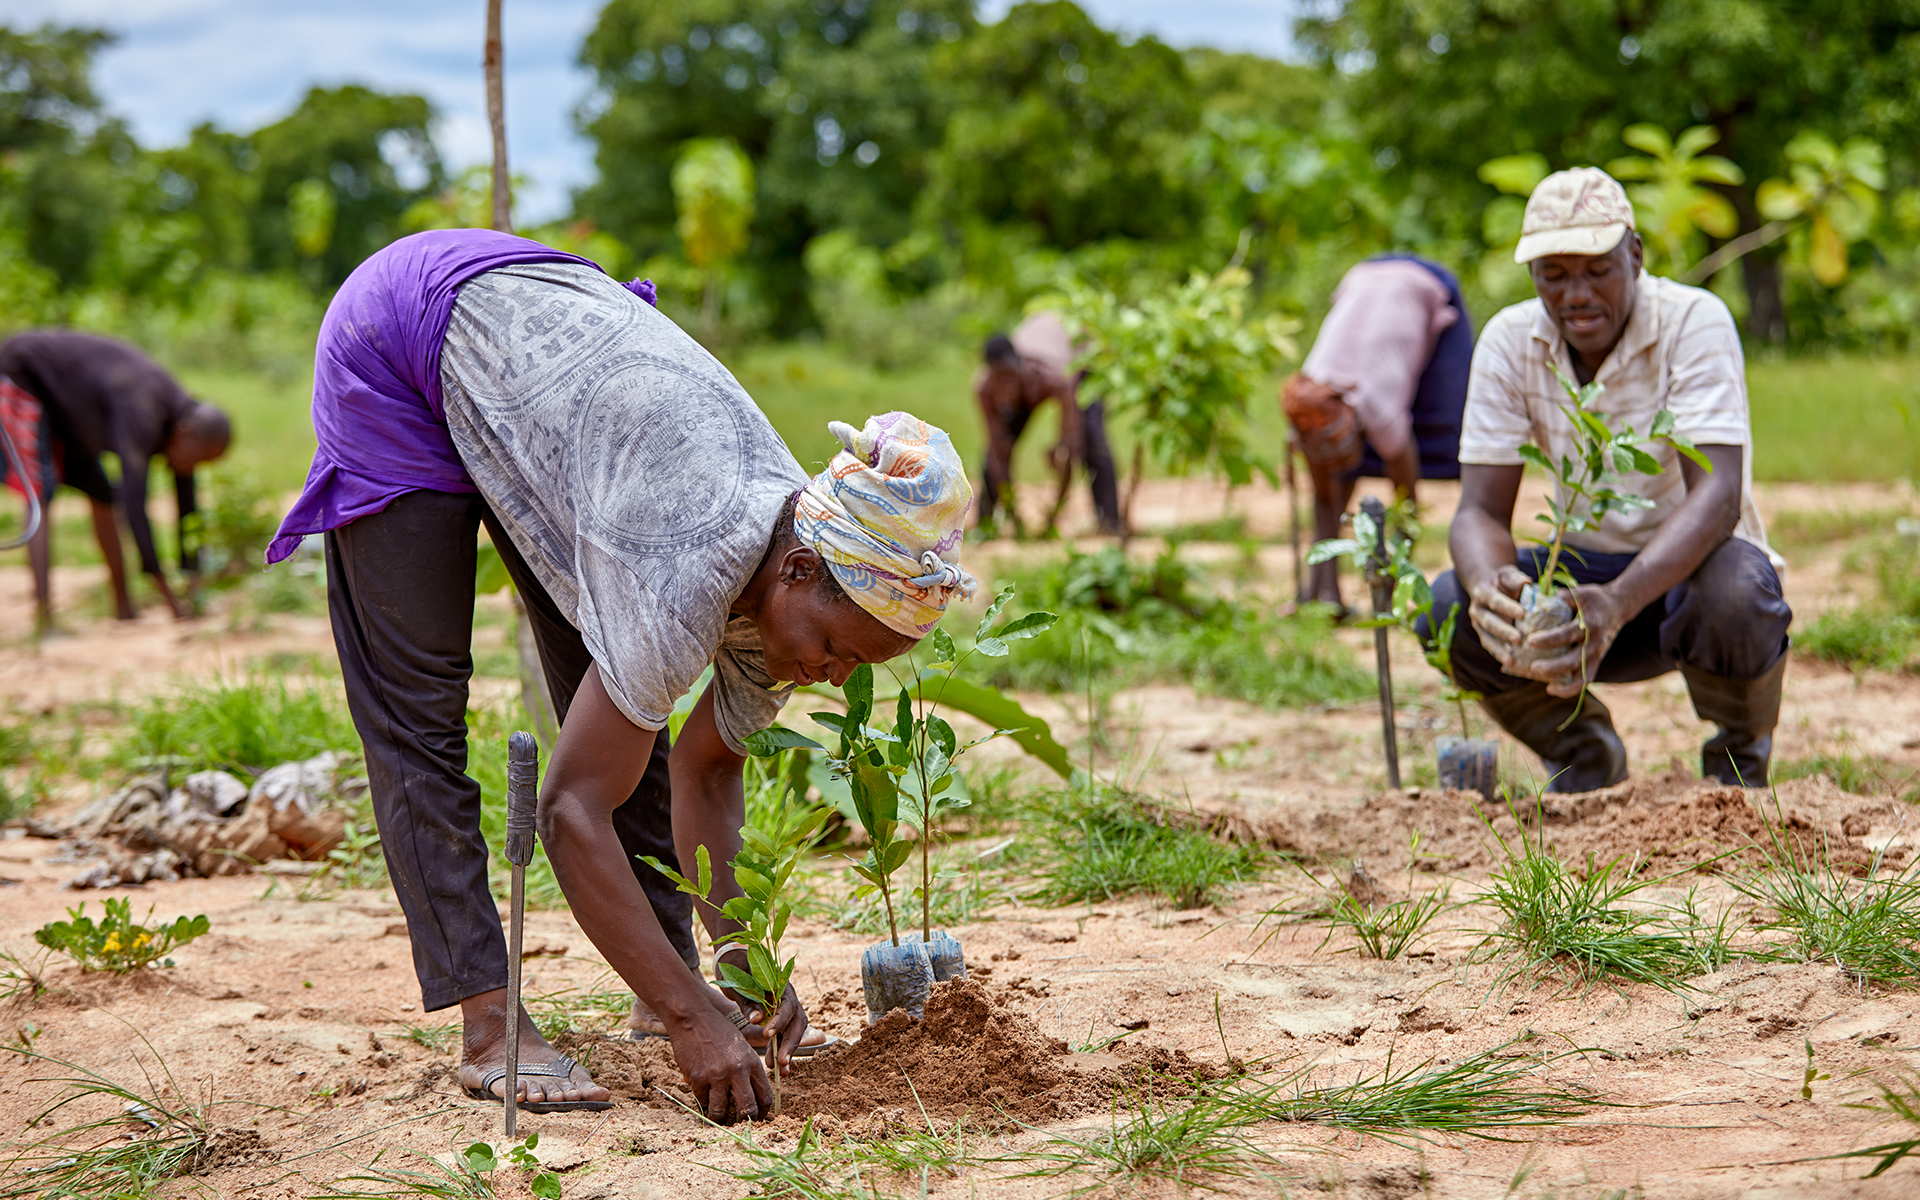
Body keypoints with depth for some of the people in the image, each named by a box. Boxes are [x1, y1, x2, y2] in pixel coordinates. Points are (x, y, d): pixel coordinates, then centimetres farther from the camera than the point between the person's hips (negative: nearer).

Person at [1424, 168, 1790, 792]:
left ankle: (1738, 763, -4)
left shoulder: (1694, 321, -20)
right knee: (1450, 606, -24)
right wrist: (1489, 587, -40)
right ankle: (1584, 756, 6)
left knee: (1733, 592, -39)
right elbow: (1481, 510, -13)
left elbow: (1717, 495, -32)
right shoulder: (1510, 341, -8)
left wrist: (1618, 602, -50)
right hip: (1587, 571, 4)